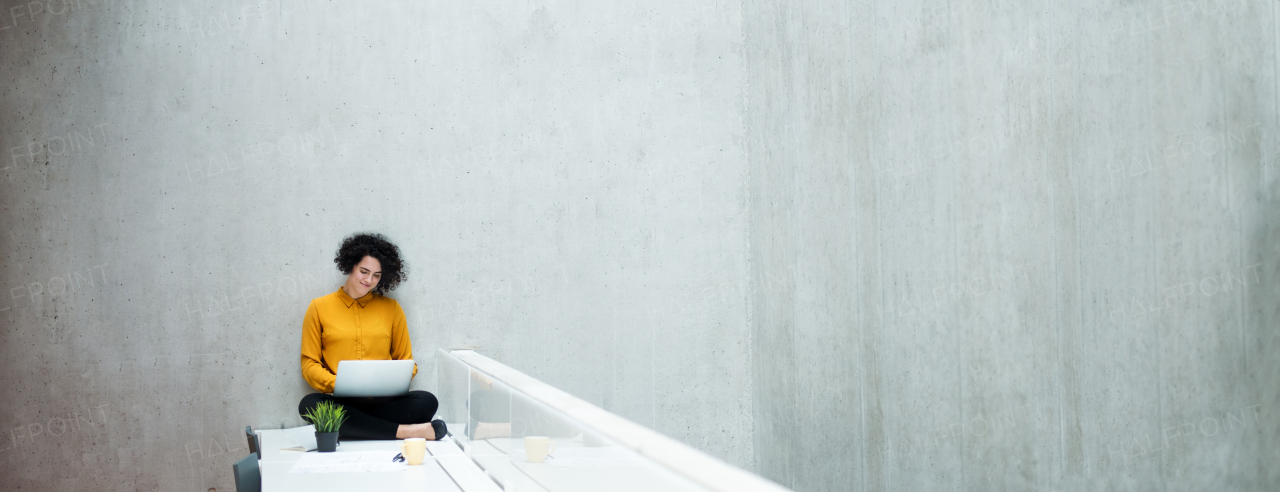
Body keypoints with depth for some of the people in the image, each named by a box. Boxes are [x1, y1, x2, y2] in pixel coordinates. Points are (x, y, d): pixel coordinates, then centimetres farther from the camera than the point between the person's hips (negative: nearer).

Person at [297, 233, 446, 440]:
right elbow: (310, 365, 6)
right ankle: (404, 431, -31)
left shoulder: (391, 308, 16)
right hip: (341, 402, 0)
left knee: (426, 401, -28)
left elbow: (407, 363, 16)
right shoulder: (320, 308, 11)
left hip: (383, 402, 0)